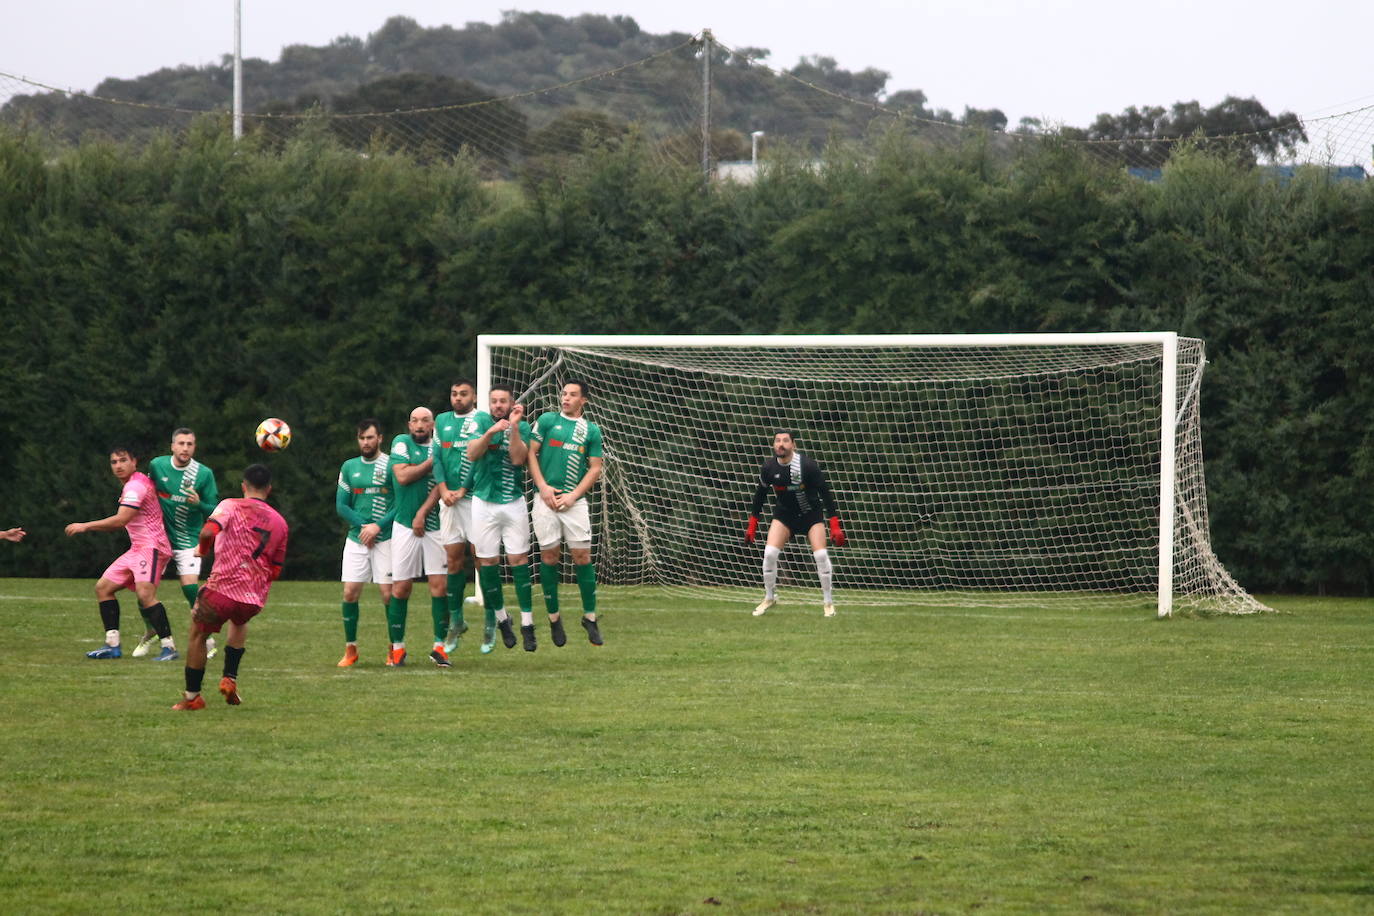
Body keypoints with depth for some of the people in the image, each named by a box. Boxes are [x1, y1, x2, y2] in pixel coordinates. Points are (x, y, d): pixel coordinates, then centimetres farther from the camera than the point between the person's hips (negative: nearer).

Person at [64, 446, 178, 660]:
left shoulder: (136, 486, -15)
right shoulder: (130, 485, 17)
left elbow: (120, 520, -22)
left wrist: (85, 526, -17)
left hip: (152, 545, -11)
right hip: (137, 548, 11)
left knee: (145, 593, -26)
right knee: (103, 587, 10)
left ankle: (169, 647, -25)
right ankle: (112, 645, 11)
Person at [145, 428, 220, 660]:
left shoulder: (204, 474, -9)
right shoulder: (156, 466, -2)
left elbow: (214, 511, -7)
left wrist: (199, 504, -26)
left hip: (188, 539, -3)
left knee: (190, 586, -17)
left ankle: (205, 642, -2)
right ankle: (150, 634, 26)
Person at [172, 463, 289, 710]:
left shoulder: (232, 506, -2)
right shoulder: (280, 522, 12)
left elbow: (208, 531, -20)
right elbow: (276, 571, 16)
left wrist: (203, 549, 0)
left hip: (223, 588, -5)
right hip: (255, 598, 5)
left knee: (197, 635, 16)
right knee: (239, 624, 37)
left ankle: (192, 696, 19)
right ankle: (230, 679, 24)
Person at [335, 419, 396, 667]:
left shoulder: (391, 465, -1)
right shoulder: (349, 467, 12)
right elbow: (341, 505, 9)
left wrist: (378, 526, -14)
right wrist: (363, 526, -6)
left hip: (385, 537, -3)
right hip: (356, 538, 3)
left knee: (388, 593, -6)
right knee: (350, 592, -4)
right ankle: (350, 649, 6)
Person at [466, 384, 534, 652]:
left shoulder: (522, 427, 2)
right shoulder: (481, 421, 1)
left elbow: (518, 458, -13)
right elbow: (472, 454, -11)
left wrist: (513, 427, -19)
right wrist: (491, 432, -26)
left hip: (514, 502, 0)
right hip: (484, 502, 0)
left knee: (519, 559, -4)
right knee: (487, 561, 2)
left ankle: (527, 624, -2)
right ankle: (501, 618, 19)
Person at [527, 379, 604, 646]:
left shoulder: (591, 431, 9)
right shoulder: (547, 420, 7)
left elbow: (595, 468, 7)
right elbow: (531, 453, 5)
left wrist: (573, 495, -5)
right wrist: (543, 487, -6)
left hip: (575, 501, 0)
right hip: (547, 499, 0)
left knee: (582, 555, -4)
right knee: (549, 555, 0)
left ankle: (590, 616, 4)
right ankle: (553, 617, 9)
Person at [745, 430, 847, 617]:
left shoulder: (807, 465, -22)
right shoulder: (769, 468, -11)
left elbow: (825, 493, -16)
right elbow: (760, 495, 4)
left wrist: (835, 526, -20)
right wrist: (752, 526, 5)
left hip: (811, 514, -3)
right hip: (784, 514, 3)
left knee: (820, 554, -16)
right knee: (770, 553, -14)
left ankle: (828, 602, 0)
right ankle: (769, 598, 6)